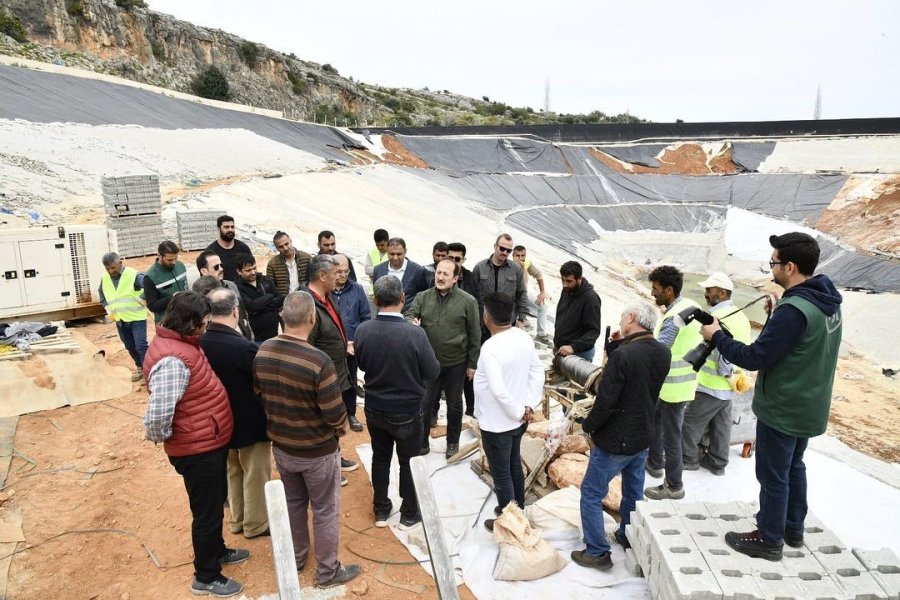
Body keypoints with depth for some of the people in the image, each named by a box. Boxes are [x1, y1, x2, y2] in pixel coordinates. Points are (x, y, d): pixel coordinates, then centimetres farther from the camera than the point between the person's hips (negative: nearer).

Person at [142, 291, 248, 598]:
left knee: (215, 504, 27)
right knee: (207, 512, 9)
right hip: (198, 450, -9)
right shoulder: (172, 360, -31)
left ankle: (217, 551, 49)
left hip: (209, 442, 9)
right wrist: (163, 438, -15)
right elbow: (156, 416, -34)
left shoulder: (182, 343, 2)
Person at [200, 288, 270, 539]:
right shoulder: (244, 347, -31)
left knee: (233, 472, 25)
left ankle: (237, 520, 41)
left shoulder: (199, 343, -11)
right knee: (255, 475, 14)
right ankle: (255, 524, 31)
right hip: (251, 422, -6)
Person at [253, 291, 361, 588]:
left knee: (293, 503, 26)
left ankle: (295, 558, 46)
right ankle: (327, 571, 32)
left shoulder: (262, 352, -12)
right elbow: (335, 414, -25)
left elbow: (260, 395, 2)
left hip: (280, 446, 6)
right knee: (325, 511, 14)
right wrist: (342, 427, -2)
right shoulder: (319, 361, -31)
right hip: (317, 451, -6)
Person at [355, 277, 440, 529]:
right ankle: (409, 514, 32)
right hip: (407, 411, -3)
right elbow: (432, 371, -14)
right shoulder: (415, 333, -27)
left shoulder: (362, 330, -15)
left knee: (380, 458, 21)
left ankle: (381, 510, 36)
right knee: (408, 462, 15)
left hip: (375, 409, 3)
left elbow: (362, 364, 2)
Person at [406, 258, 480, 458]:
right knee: (424, 403, 11)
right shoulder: (423, 297, -3)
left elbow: (475, 335, -5)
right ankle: (421, 442, 27)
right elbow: (409, 316, -7)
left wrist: (472, 364, -3)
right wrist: (411, 322, -33)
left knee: (454, 404, 16)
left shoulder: (467, 301, -9)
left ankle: (453, 442, 35)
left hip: (456, 363, -1)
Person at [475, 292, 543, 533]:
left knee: (501, 474, 11)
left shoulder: (490, 348, -28)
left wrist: (518, 412, -17)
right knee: (514, 465, 26)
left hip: (497, 424, -8)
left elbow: (499, 391, -31)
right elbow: (538, 373, 1)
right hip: (518, 420, 8)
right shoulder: (524, 337, -4)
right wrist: (528, 406, -1)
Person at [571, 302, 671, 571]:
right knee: (633, 492, 24)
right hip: (643, 437, 8)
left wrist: (588, 425, -8)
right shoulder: (663, 353, -3)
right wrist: (617, 346, -2)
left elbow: (605, 400, -25)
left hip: (614, 441, -7)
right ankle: (628, 536, 42)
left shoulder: (623, 355, -27)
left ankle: (597, 552, 13)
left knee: (591, 495, 8)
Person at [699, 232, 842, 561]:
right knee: (794, 466, 24)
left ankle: (769, 540, 24)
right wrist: (777, 314, 1)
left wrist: (717, 336, -14)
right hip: (809, 405, 9)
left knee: (773, 475, 7)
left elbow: (753, 357, -26)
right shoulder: (827, 300, 0)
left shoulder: (794, 310, -30)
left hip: (782, 410, -9)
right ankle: (793, 529, 40)